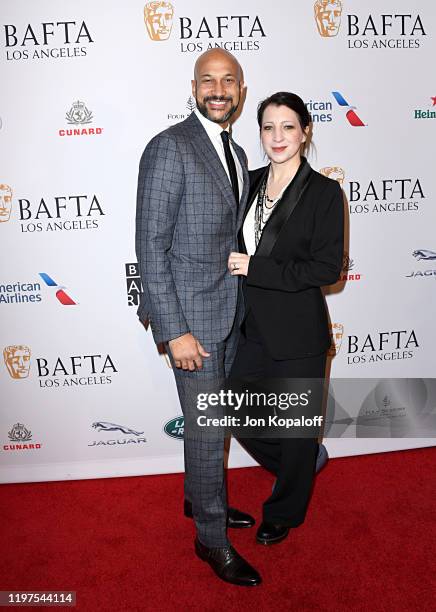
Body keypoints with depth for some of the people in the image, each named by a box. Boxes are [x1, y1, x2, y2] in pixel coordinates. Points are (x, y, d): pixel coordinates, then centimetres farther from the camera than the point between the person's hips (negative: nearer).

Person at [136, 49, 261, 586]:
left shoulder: (236, 154, 13)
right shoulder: (169, 148, -14)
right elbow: (151, 247, -17)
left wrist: (243, 300, 15)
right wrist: (175, 331, -20)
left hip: (230, 311, 8)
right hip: (192, 311, -8)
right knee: (206, 428, 3)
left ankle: (200, 498, 43)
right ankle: (212, 539, 24)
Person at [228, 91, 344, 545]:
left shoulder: (324, 192, -10)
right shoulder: (250, 183, 6)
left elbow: (327, 268, -16)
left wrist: (255, 268, -19)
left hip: (298, 333, -5)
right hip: (253, 327, 6)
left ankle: (284, 513, 39)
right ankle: (304, 464, 44)